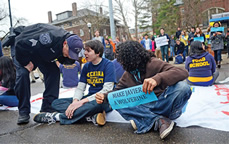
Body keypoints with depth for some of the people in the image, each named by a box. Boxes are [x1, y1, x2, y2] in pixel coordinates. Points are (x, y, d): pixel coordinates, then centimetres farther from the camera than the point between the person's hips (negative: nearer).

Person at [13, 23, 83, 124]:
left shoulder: (70, 47, -19)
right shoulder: (50, 37, -43)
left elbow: (63, 60, -4)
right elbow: (21, 45, -37)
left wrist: (68, 58, -26)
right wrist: (26, 63, -24)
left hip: (42, 53, 5)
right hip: (22, 49, -5)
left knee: (54, 72, -12)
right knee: (23, 73, -23)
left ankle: (48, 108, -6)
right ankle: (23, 112, -10)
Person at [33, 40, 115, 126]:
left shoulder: (108, 65, -9)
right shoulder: (86, 66, 9)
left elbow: (107, 90, -17)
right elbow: (80, 88, 5)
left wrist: (83, 101, -22)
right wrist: (75, 101, -18)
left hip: (104, 100, -6)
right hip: (89, 98, 6)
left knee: (95, 104, -42)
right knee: (56, 103, -8)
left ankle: (57, 117, -21)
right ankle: (92, 116, -26)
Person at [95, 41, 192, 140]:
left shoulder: (153, 63, -10)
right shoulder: (127, 75, 8)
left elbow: (183, 72, -22)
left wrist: (157, 78, -40)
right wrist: (104, 97, -10)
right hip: (143, 107, 4)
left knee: (183, 87, -30)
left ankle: (146, 120, -22)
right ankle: (159, 120, -23)